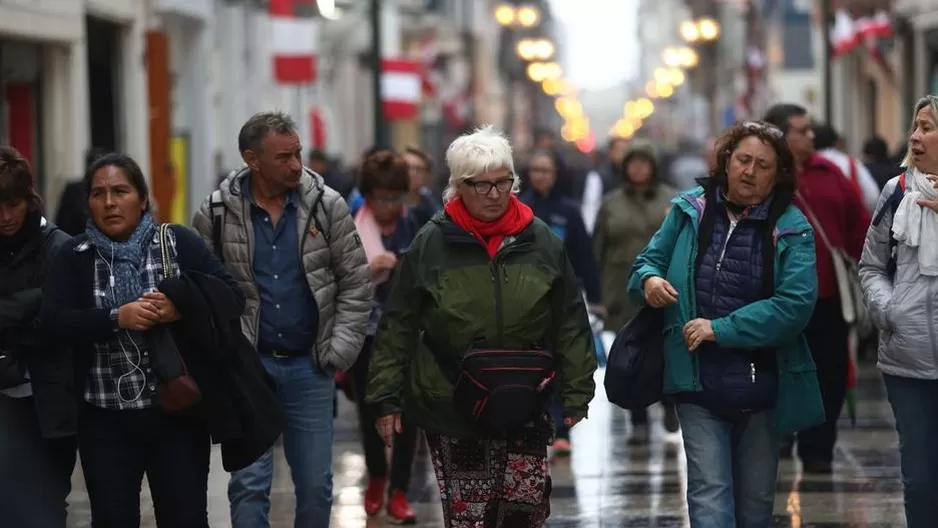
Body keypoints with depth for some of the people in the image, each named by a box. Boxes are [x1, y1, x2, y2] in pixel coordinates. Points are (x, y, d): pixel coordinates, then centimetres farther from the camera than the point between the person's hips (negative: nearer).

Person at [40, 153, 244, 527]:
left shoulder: (179, 243, 2)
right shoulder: (74, 256, 4)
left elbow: (232, 295, -2)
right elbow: (53, 317, -9)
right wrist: (117, 319, -24)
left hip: (177, 411, -1)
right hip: (106, 419, 1)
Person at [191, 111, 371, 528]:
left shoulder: (327, 205, -2)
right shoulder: (216, 214, -4)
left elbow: (355, 283, 3)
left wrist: (340, 350, -4)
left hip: (310, 367, 1)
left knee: (316, 486, 7)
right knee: (249, 484, -2)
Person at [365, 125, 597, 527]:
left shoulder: (541, 242, 1)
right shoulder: (431, 245, -3)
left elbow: (570, 325, 5)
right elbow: (398, 328, 1)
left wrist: (576, 395, 3)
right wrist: (387, 398, -1)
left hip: (523, 408, 1)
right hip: (451, 407, -1)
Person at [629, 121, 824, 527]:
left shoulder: (791, 230, -5)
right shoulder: (689, 211, 3)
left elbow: (795, 304, -17)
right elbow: (649, 261, 12)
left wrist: (721, 329, -21)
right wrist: (649, 279, -13)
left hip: (761, 389, 0)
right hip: (698, 386, 0)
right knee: (710, 495, -10)